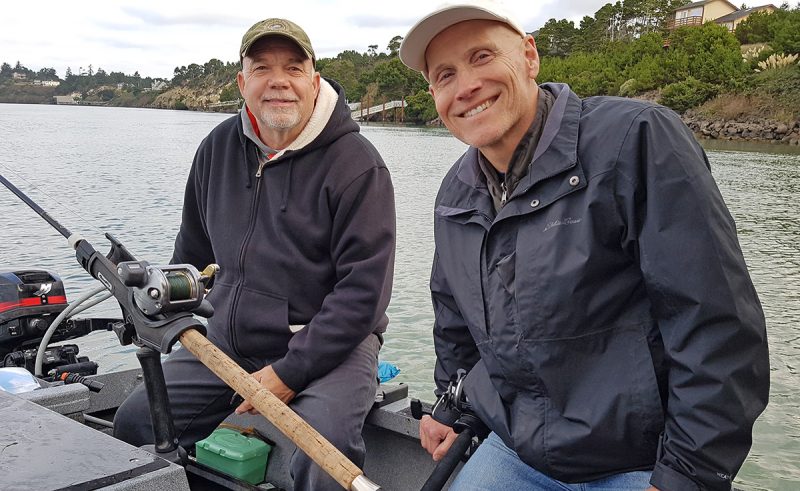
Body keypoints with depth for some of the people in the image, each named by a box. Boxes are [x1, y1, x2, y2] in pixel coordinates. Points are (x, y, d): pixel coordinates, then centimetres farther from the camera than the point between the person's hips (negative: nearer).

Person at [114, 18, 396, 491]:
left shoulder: (358, 164, -14)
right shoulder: (218, 148, 6)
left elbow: (363, 291, -18)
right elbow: (191, 253, 21)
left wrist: (289, 373, -19)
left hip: (330, 344, -5)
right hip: (228, 340, 6)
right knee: (134, 424, 0)